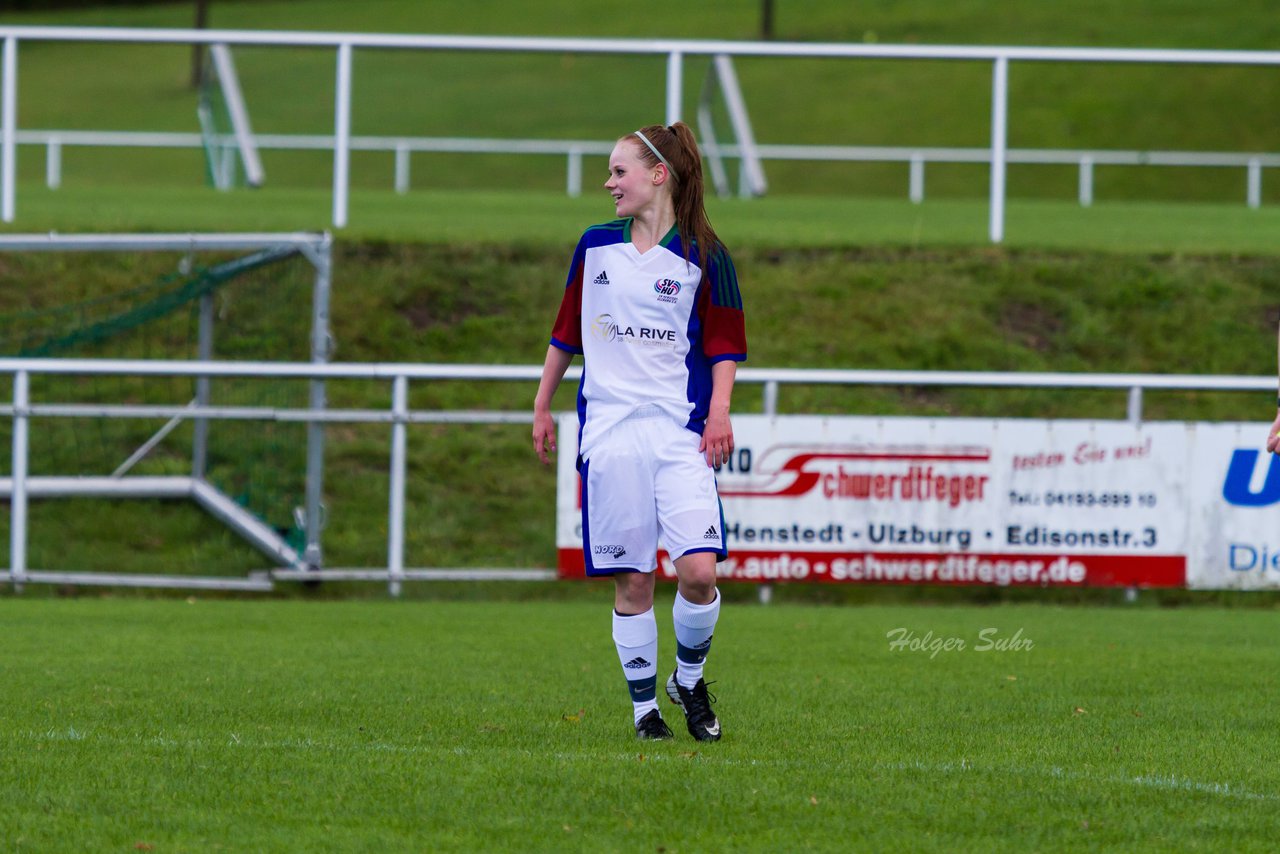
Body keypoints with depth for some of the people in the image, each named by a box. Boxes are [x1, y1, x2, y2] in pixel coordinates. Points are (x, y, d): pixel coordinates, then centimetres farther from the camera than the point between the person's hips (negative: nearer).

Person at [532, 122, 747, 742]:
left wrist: (719, 411, -9)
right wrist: (542, 405, 21)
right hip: (608, 430, 2)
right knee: (631, 580, -1)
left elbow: (724, 344, 4)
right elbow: (567, 329, 20)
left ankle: (688, 679, 10)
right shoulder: (596, 247, 10)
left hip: (679, 432, -2)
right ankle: (643, 703, 10)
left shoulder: (702, 255, 1)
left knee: (699, 569, -14)